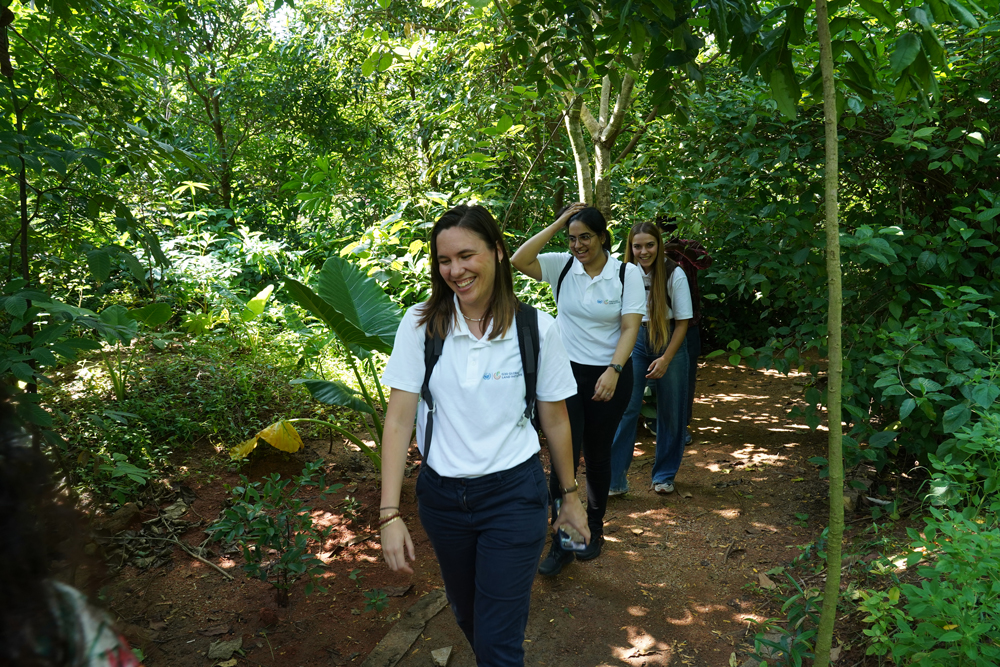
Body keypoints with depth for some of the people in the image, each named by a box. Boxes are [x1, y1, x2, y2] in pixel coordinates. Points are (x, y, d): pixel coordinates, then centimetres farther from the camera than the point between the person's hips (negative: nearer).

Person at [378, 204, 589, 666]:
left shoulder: (535, 329, -10)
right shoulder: (420, 325, -9)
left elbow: (555, 421, 0)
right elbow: (399, 419, -10)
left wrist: (570, 497, 9)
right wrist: (390, 513, -13)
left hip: (513, 495, -2)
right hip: (441, 494, 3)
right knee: (467, 616, 24)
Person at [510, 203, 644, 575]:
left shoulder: (627, 274, -5)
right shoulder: (562, 267, -1)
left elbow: (630, 328, -10)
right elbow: (518, 261, -16)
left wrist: (614, 371, -22)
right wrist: (557, 224, -13)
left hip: (609, 377, -1)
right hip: (567, 373, 1)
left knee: (597, 457, 13)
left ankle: (594, 528, 36)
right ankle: (561, 543, 9)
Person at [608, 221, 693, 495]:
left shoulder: (674, 274, -11)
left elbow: (683, 321, -7)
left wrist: (665, 359, -13)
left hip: (668, 341, -1)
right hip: (635, 341, 1)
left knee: (670, 411, 8)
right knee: (625, 408, -7)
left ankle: (664, 475, 26)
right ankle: (614, 479, 1)